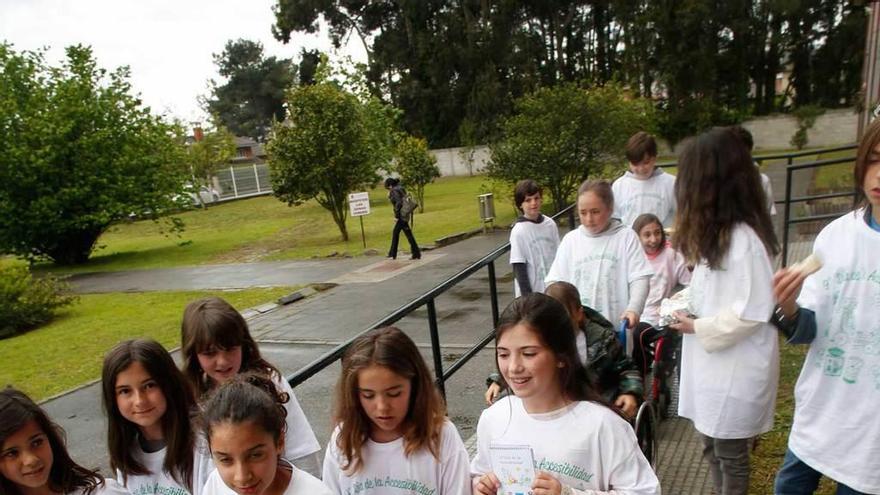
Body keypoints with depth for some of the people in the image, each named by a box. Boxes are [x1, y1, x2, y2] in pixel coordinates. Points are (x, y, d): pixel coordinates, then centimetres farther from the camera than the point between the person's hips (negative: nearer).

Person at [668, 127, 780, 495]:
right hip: (713, 361, 9)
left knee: (730, 452, 12)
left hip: (736, 368, -9)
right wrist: (685, 304, 4)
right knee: (712, 446, 22)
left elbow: (752, 313, -23)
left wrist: (697, 327, -15)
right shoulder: (718, 231, 7)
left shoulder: (743, 239, -24)